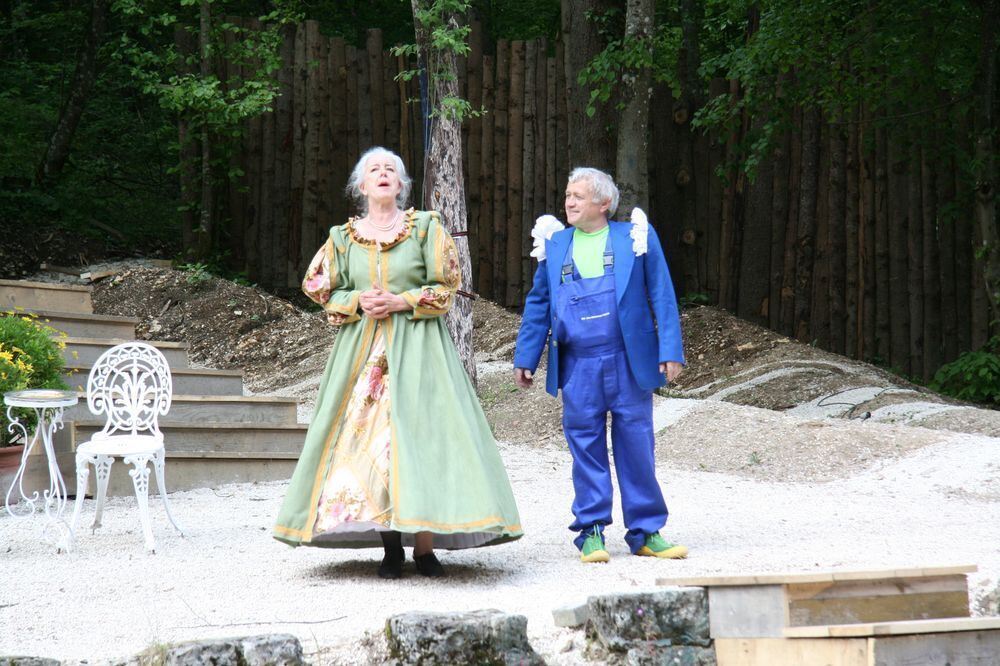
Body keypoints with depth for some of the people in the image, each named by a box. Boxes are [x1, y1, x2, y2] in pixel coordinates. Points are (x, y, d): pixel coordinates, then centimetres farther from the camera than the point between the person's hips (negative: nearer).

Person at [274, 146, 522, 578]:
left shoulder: (425, 227, 6)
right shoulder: (343, 237, 11)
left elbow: (445, 285, 2)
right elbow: (322, 289, 12)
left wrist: (402, 302, -11)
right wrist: (359, 301, -6)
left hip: (417, 346, -2)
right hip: (362, 346, 2)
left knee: (420, 430, -11)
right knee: (368, 433, -5)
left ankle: (424, 545, -9)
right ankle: (390, 546, 0)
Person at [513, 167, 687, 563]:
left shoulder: (636, 237, 4)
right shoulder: (555, 244, 11)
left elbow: (662, 296, 2)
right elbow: (538, 304, 15)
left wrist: (670, 350, -5)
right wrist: (525, 358, 10)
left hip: (628, 361, -1)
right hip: (577, 366, 2)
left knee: (637, 445, 3)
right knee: (586, 446, 3)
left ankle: (646, 533, 11)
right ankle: (591, 532, 12)